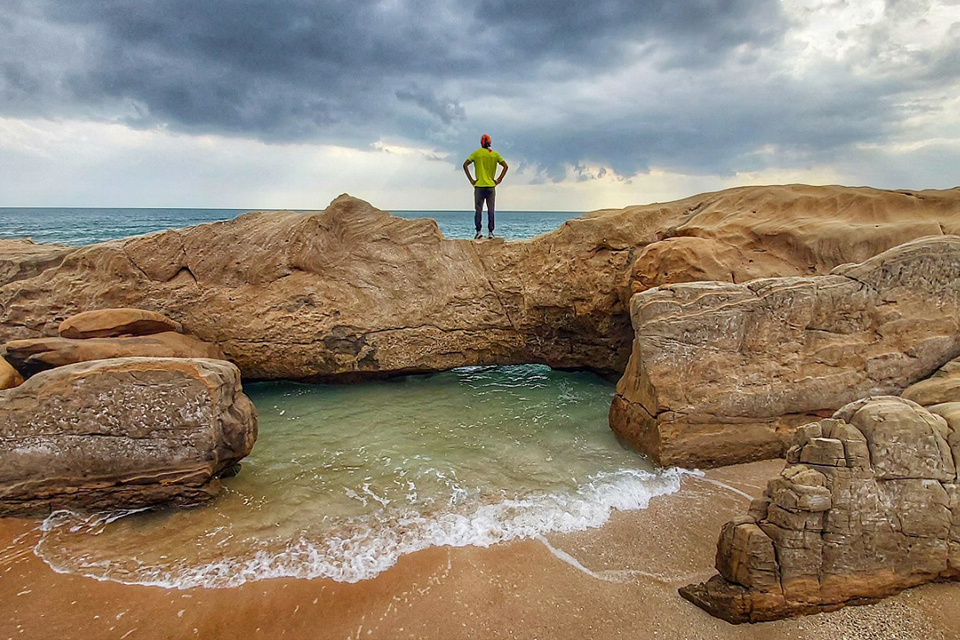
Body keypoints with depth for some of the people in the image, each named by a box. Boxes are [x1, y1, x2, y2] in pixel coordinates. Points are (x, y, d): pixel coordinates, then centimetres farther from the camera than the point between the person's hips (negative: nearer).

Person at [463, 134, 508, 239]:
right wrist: (498, 180, 2)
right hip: (491, 186, 1)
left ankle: (478, 232, -4)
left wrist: (471, 180, -4)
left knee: (478, 210, 3)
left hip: (479, 186, -1)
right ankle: (490, 232, 3)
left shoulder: (476, 153, 2)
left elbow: (465, 165, -6)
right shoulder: (495, 154, 6)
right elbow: (505, 166, 1)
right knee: (491, 211, 5)